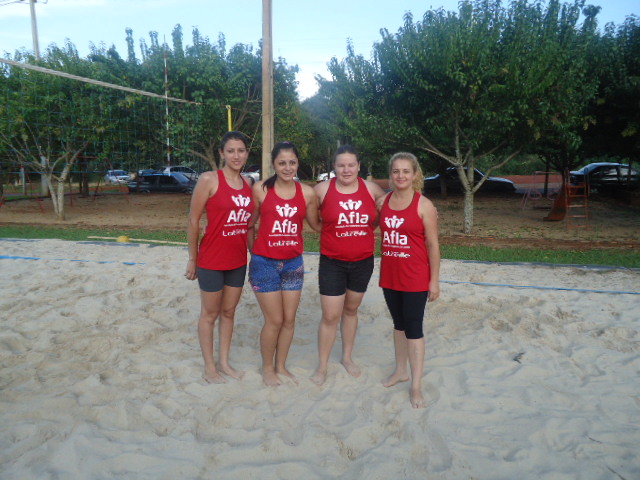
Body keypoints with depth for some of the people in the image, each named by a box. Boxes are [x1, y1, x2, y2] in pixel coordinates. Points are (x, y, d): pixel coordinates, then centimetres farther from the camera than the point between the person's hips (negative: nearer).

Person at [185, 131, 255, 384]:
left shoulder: (248, 185, 5)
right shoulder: (209, 179, -12)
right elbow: (193, 220, -9)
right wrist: (193, 258, -7)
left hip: (238, 261, 6)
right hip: (212, 261, -5)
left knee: (229, 312, 16)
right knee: (210, 314, 9)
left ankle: (224, 362, 32)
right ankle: (209, 367, 24)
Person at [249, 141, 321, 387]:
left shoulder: (307, 193, -1)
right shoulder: (261, 189, -7)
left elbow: (317, 225, 9)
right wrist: (253, 250, 3)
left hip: (293, 263, 3)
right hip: (265, 263, -3)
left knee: (289, 319, 11)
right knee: (274, 320, 2)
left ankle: (281, 366, 32)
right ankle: (267, 368, 25)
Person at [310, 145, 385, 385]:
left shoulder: (371, 189, -2)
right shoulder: (323, 189, -9)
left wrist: (373, 224, 6)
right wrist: (328, 227, -5)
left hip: (363, 262, 3)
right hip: (332, 263, -3)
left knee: (351, 310, 18)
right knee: (330, 316, -1)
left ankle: (347, 357, 37)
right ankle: (322, 366, 18)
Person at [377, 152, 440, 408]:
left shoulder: (424, 206, -10)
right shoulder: (382, 202, 3)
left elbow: (433, 245, -9)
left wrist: (434, 280, -9)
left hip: (415, 277, -5)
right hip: (389, 276, 5)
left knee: (413, 329, 0)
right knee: (398, 324, 18)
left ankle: (416, 387, 11)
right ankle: (400, 370, 35)